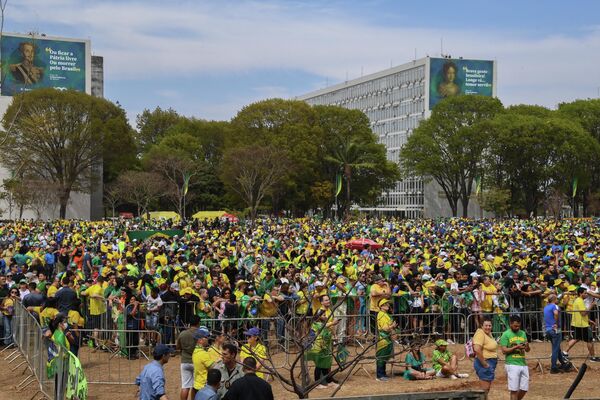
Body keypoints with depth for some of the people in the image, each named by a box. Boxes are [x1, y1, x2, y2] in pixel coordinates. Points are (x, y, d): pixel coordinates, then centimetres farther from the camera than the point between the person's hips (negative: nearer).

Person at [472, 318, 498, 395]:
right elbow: (477, 350, -29)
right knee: (485, 389, -8)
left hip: (491, 363, 10)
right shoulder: (480, 334, -18)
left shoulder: (489, 333, 11)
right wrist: (484, 364, -24)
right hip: (484, 363, -10)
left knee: (487, 389, 16)